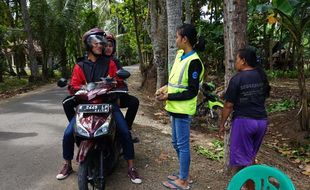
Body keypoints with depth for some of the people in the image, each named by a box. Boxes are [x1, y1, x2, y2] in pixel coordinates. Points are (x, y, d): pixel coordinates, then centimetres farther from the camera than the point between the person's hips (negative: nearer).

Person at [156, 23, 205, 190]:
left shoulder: (194, 62, -19)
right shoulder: (180, 55, 8)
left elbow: (192, 92, -20)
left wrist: (168, 96, -19)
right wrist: (166, 87, 1)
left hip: (183, 110, -9)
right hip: (175, 108, 9)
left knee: (182, 145, 3)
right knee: (176, 143, 19)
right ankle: (183, 175, 35)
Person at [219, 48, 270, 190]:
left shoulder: (237, 79, -14)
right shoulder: (262, 76, 6)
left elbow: (229, 105, -13)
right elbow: (264, 98, 16)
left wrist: (222, 123, -3)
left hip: (243, 121, -7)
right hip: (262, 120, 7)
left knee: (242, 158, 6)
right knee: (251, 155, 23)